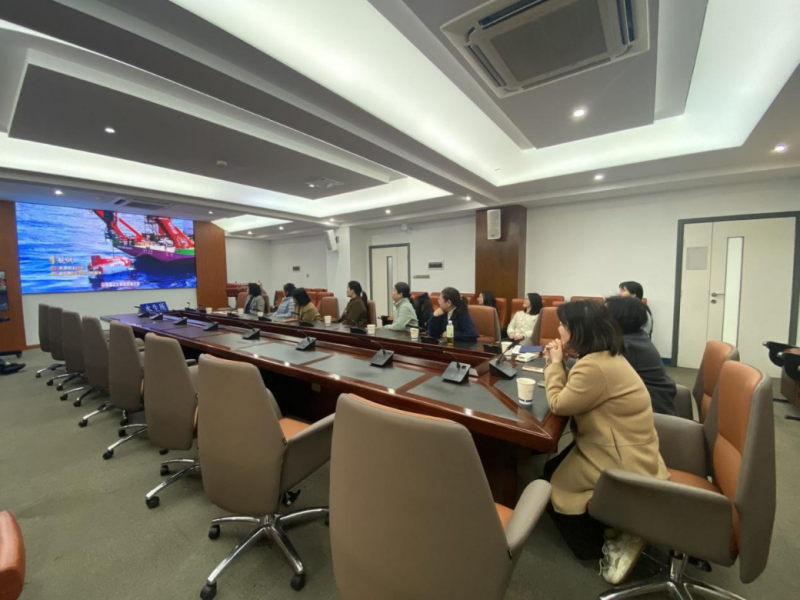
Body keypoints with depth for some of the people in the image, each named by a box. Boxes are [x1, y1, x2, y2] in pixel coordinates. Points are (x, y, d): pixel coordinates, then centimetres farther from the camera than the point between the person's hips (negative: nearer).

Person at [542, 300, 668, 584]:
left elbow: (559, 404, -19)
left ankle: (607, 543, 11)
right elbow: (573, 394, 10)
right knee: (552, 470, 18)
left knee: (551, 485, 4)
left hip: (625, 465, -10)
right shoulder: (607, 356, 4)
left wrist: (555, 364, -10)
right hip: (632, 454, 10)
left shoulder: (595, 366, -29)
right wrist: (558, 363, -1)